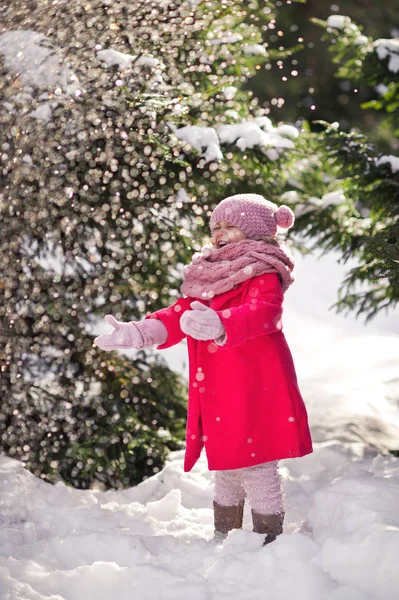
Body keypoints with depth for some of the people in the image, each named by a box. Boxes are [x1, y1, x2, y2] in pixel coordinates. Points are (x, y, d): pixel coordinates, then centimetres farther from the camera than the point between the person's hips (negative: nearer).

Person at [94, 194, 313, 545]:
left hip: (255, 392, -8)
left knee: (257, 468, -4)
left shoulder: (264, 276, -10)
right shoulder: (209, 278, 15)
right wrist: (139, 333, -7)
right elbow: (181, 315, 11)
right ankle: (223, 537, 34)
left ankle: (267, 540, 7)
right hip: (217, 395, 8)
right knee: (225, 469, 20)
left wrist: (220, 326, -50)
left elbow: (262, 313, -30)